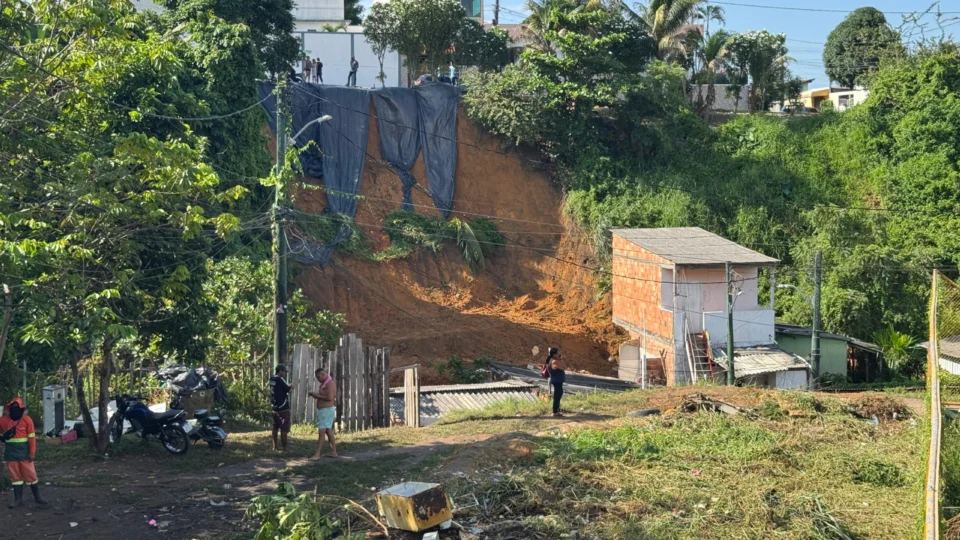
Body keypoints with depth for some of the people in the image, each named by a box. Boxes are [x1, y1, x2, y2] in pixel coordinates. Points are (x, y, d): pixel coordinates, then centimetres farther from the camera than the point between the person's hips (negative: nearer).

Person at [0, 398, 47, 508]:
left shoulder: (27, 419, -6)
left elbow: (32, 437, -6)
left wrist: (32, 452, -10)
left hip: (24, 451, -3)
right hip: (11, 452, 3)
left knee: (30, 474, 1)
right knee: (15, 476, 8)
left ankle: (37, 497, 11)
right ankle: (18, 499, 14)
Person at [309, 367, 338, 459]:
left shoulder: (330, 383, -16)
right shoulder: (325, 383, 15)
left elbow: (329, 397, -25)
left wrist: (317, 395, -16)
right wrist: (316, 395, 5)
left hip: (327, 410, -10)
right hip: (323, 410, 10)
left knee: (321, 432, -12)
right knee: (329, 432, 12)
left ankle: (317, 454, -13)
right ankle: (333, 452, 17)